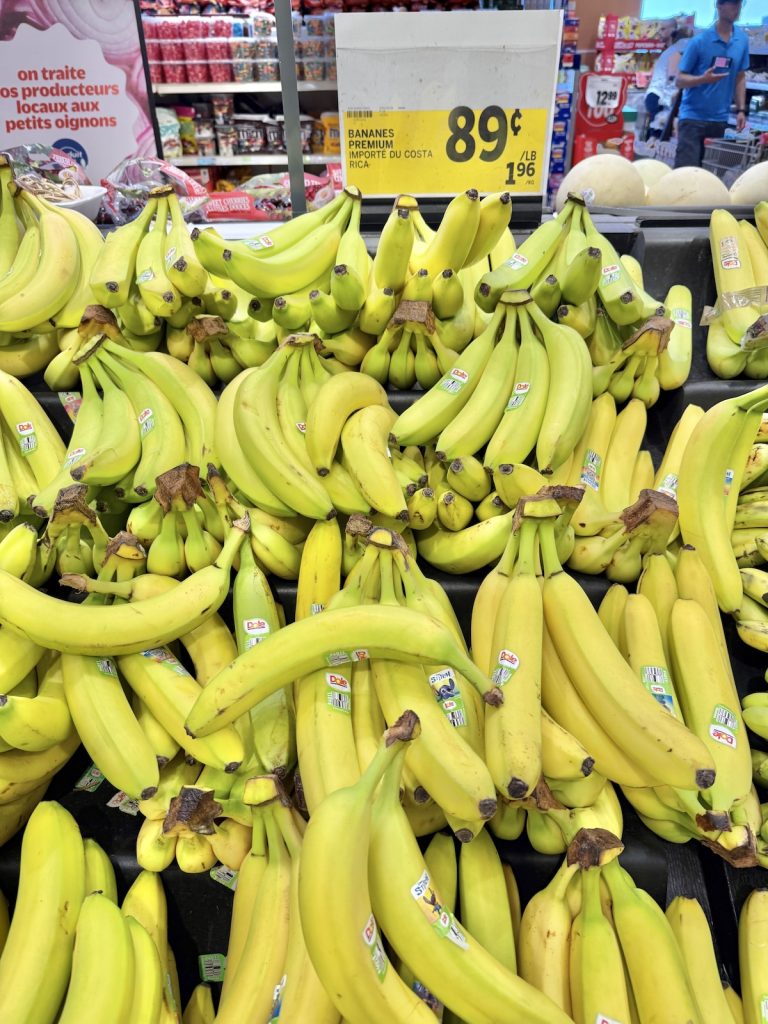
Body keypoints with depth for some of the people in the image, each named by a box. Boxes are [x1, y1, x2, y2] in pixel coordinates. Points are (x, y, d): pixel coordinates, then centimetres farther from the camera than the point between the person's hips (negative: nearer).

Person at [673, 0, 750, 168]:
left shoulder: (743, 40, 5)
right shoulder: (700, 41, -8)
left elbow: (740, 78, 13)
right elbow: (680, 80, -7)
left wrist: (741, 110, 5)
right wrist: (703, 78, -25)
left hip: (720, 119, 5)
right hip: (693, 116, -5)